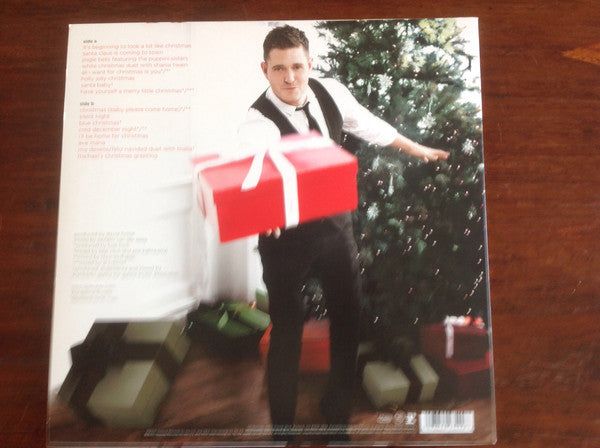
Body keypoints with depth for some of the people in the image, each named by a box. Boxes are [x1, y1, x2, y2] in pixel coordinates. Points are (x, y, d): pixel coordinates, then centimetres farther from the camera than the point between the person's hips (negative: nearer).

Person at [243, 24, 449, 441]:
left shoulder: (331, 92, -5)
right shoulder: (258, 121, -21)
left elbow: (368, 124, 13)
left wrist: (415, 148, 27)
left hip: (336, 224, 5)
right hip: (287, 237, -5)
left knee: (348, 316, 14)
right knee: (287, 330, 5)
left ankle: (339, 406, 40)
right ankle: (282, 425, 30)